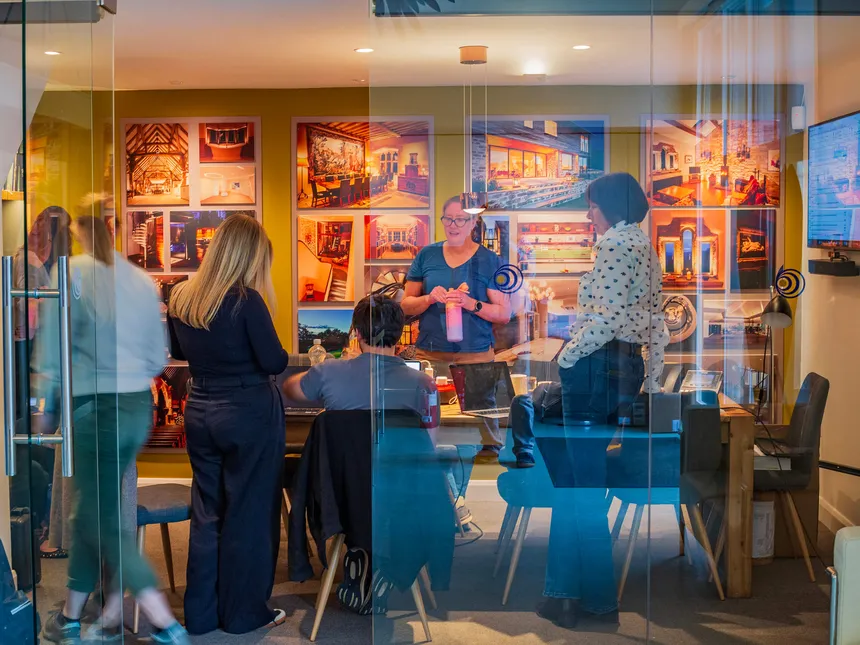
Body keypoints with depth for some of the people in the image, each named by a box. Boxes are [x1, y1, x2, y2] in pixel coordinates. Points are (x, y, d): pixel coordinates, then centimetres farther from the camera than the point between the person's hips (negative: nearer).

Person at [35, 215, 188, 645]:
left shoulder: (72, 274, -8)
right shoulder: (142, 280, 7)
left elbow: (51, 349, -7)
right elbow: (158, 358, 11)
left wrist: (45, 407, 3)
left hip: (94, 408, -6)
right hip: (139, 406, 6)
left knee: (101, 520, 1)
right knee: (90, 509, 17)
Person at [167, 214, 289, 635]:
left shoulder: (181, 297, 1)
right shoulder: (246, 301, -18)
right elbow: (274, 363, -15)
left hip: (200, 411, 6)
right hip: (249, 414, -6)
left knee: (207, 512, 15)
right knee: (249, 514, 7)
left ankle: (201, 613, 23)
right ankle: (244, 613, 17)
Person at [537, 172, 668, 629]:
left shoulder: (615, 245, -11)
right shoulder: (646, 249, 17)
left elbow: (607, 319, -22)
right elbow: (656, 325, 18)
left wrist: (567, 357, -10)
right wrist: (652, 382, 21)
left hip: (597, 366, -9)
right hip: (630, 366, 9)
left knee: (587, 483, -1)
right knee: (579, 477, 14)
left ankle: (600, 601, 7)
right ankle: (566, 591, 19)